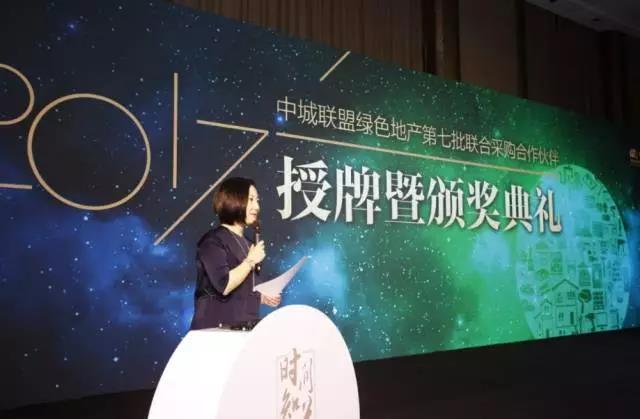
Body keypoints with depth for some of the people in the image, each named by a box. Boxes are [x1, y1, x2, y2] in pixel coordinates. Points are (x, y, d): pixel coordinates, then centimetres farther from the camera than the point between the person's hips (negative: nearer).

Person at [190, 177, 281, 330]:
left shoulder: (246, 244, 13)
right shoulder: (214, 240, -10)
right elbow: (224, 285, -23)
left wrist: (262, 298, 6)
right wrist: (250, 261, -14)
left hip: (245, 327, 7)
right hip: (217, 329, -7)